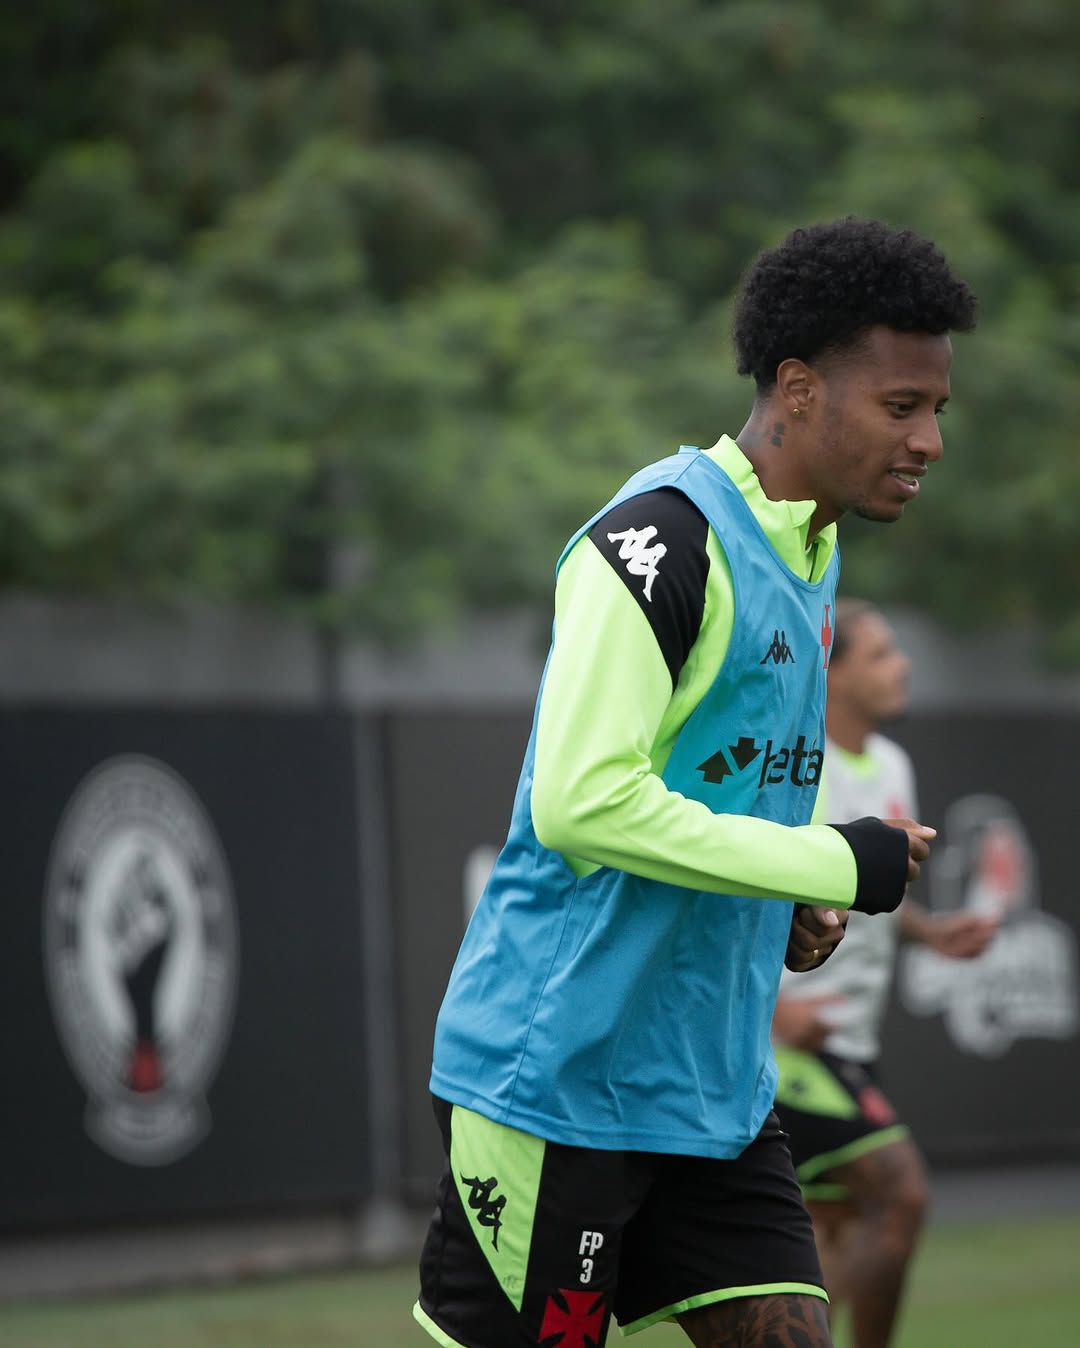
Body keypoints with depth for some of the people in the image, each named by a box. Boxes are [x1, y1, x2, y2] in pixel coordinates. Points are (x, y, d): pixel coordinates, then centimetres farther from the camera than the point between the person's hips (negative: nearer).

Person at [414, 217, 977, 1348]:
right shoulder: (665, 535, -16)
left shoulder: (809, 551, 13)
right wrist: (831, 866, -19)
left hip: (715, 1087, 9)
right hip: (560, 1076, -9)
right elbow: (581, 800, -25)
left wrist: (785, 909, 6)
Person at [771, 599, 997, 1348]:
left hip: (845, 1043, 9)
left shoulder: (892, 766, 11)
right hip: (786, 1036, -9)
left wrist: (931, 929, 5)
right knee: (902, 1193, -17)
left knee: (845, 1239, 12)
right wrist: (771, 1002, -25)